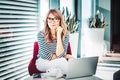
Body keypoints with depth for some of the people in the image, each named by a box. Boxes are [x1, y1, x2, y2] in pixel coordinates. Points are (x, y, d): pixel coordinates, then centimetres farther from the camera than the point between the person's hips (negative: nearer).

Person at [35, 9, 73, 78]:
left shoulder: (65, 35, -8)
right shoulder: (41, 34, -13)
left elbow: (60, 54, -20)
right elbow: (47, 56, -17)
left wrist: (58, 35, -24)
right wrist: (66, 56, -12)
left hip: (58, 63, 3)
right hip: (43, 63, -3)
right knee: (62, 62, -32)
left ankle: (52, 71, -11)